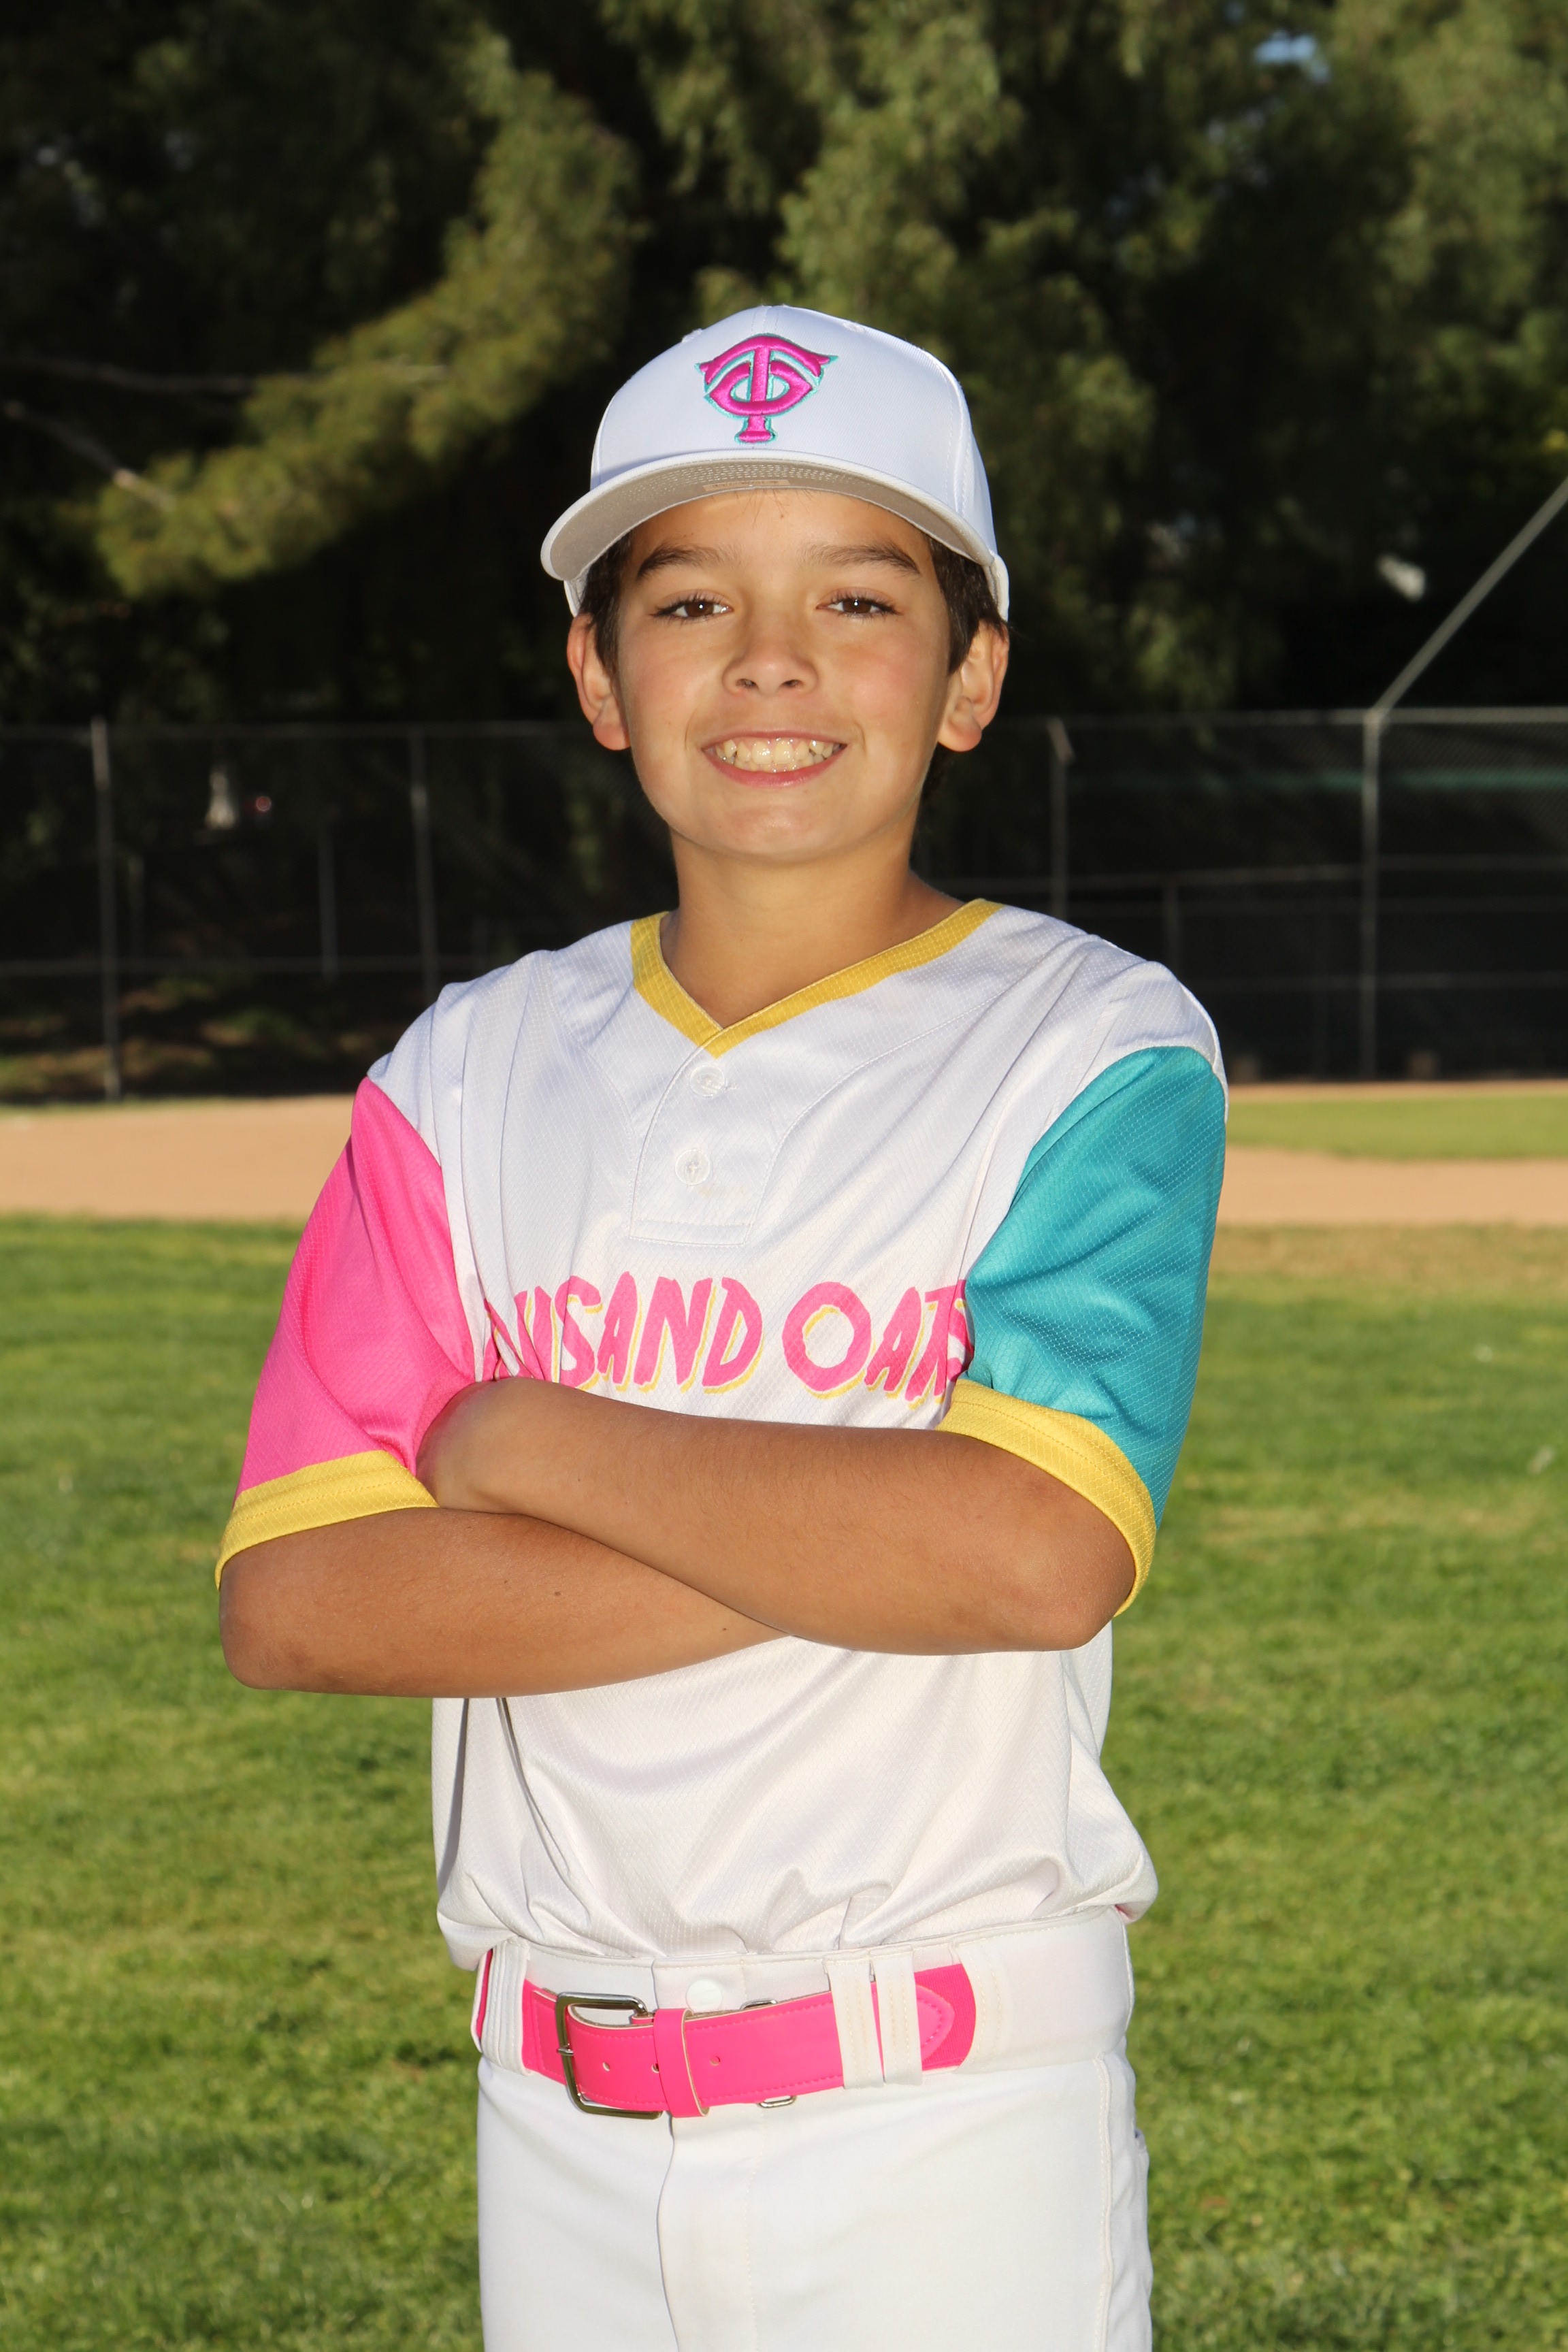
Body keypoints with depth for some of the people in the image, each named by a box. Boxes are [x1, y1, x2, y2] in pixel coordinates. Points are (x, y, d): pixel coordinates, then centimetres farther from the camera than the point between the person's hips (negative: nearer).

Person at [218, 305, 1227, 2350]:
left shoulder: (1098, 1050, -5)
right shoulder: (471, 1077, 6)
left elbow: (1039, 1555, -20)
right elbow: (292, 1601, -4)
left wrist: (528, 1444, -10)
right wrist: (839, 1559, -14)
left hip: (948, 2121, -3)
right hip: (562, 2123, 4)